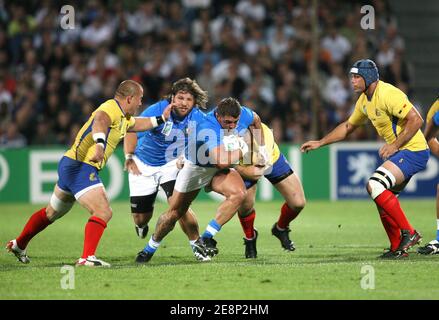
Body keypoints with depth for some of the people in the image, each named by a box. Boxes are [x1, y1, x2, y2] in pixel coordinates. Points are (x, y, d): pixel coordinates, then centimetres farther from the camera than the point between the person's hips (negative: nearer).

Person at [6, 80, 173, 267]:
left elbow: (137, 124, 39)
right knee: (103, 212, -20)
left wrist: (161, 118, 35)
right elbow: (99, 121, -39)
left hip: (70, 166, 11)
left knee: (52, 213, 26)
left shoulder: (123, 118, 16)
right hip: (81, 167, -11)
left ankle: (18, 245, 41)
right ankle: (87, 257, -29)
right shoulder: (111, 108, -15)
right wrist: (99, 144, -57)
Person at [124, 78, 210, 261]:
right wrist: (129, 157, -40)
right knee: (140, 216, 6)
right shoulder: (158, 110, -26)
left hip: (172, 164, 1)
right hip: (143, 165, -1)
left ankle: (196, 244, -10)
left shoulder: (198, 118, -17)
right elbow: (132, 132, -28)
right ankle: (142, 226, 46)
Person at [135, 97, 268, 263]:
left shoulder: (243, 114, -19)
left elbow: (256, 119, 9)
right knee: (174, 213, 4)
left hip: (219, 170, 4)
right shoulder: (206, 128, -38)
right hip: (195, 168, -4)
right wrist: (243, 151, -29)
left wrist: (262, 147, 13)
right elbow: (222, 161, -45)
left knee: (239, 193, -27)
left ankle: (207, 237, -21)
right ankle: (150, 248, 30)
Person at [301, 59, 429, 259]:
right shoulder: (364, 100, 11)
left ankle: (408, 233, -16)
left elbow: (416, 120, -24)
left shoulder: (388, 94, -19)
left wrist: (394, 145, -23)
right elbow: (348, 126, 26)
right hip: (400, 152, 10)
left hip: (413, 150, -10)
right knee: (382, 198, 10)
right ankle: (397, 248, 16)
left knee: (375, 185, -21)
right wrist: (319, 143, 22)